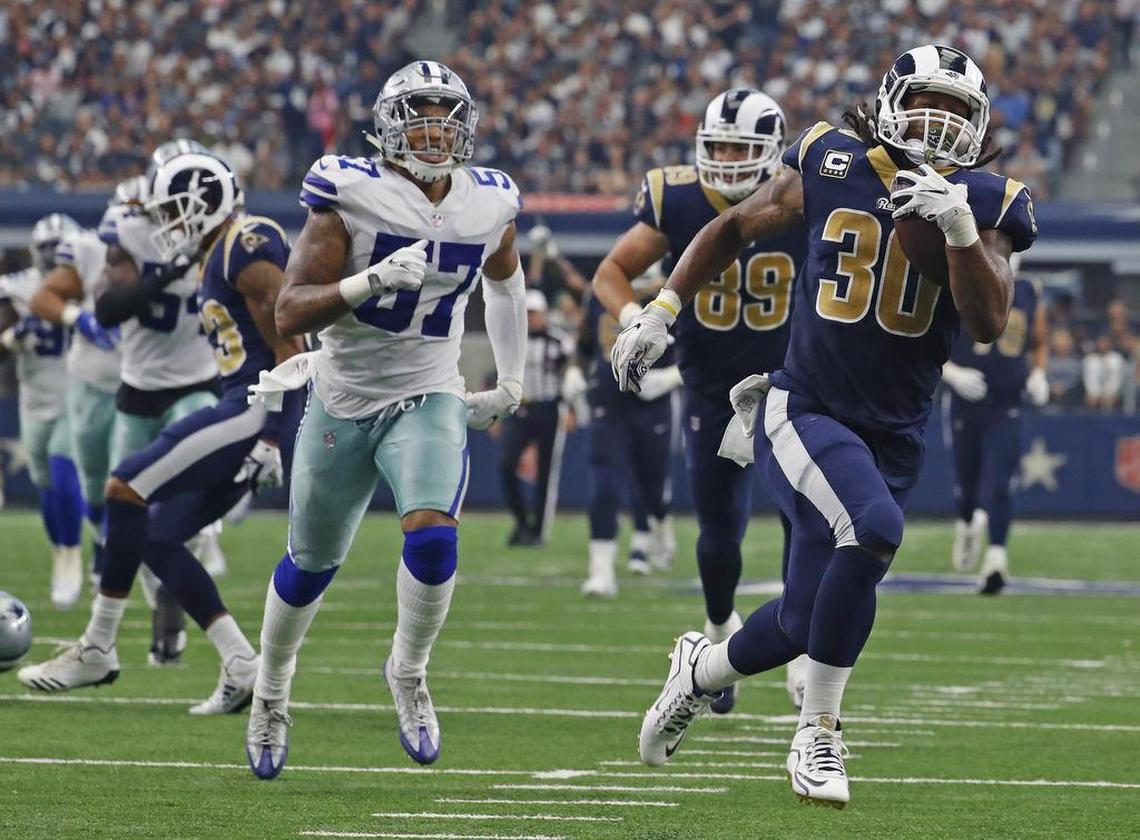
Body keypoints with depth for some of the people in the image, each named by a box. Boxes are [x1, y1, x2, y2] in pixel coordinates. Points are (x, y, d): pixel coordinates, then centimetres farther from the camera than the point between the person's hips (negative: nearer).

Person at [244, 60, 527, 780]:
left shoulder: (489, 202, -4)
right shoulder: (350, 196, -16)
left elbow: (504, 277, 21)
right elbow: (290, 315, -18)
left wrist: (512, 381, 22)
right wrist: (373, 280, -33)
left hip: (429, 402, 1)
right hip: (344, 399, -1)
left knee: (433, 538, -25)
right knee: (311, 565, 14)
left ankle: (409, 673, 2)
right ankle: (271, 694, 40)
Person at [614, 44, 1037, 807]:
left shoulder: (983, 204, -1)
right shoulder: (832, 168, -3)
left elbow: (990, 324, -12)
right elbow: (736, 228, 12)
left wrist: (959, 229, -25)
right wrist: (661, 312, 7)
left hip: (893, 440, 3)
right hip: (806, 411, -3)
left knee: (802, 628, 6)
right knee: (873, 530, -32)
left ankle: (703, 667, 42)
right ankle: (818, 734, -17)